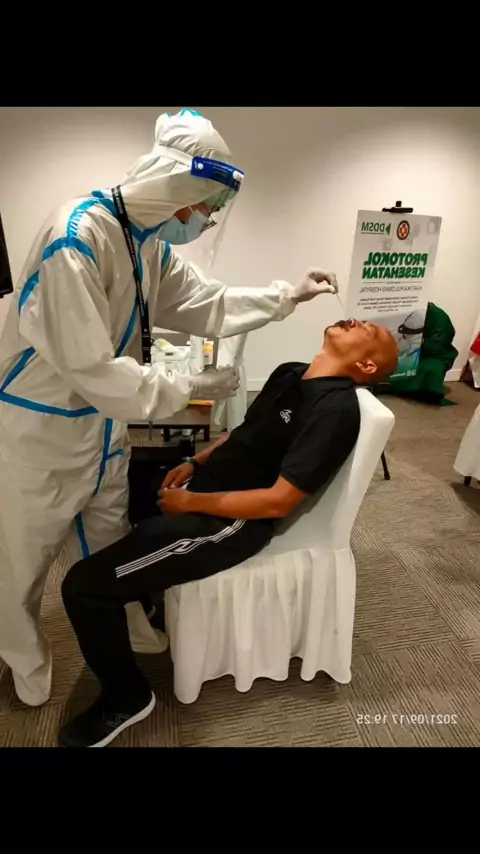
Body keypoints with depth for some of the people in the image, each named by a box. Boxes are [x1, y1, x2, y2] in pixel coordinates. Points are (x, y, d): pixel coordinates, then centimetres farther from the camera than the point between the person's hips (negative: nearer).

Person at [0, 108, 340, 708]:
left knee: (109, 552, 22)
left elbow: (206, 305, 12)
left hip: (103, 429, 8)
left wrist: (287, 296, 9)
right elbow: (87, 366, -30)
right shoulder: (78, 236, -27)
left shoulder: (150, 243, 2)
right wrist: (186, 389, -22)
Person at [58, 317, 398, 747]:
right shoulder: (290, 373, 8)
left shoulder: (337, 409, -19)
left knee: (85, 585, -14)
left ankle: (127, 697, 13)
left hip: (230, 521, -9)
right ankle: (145, 600, 36)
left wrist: (190, 503, -15)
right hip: (205, 484, 10)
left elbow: (278, 501, -23)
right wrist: (194, 464, 4)